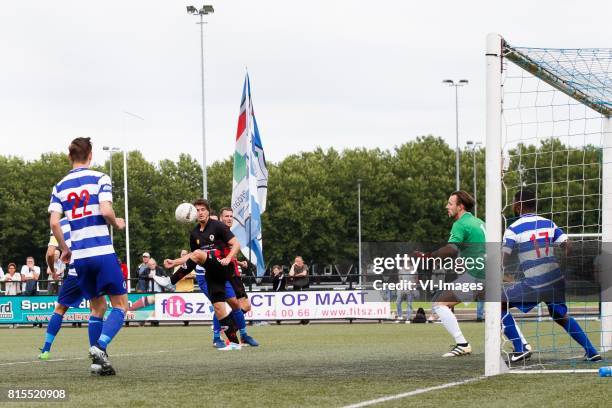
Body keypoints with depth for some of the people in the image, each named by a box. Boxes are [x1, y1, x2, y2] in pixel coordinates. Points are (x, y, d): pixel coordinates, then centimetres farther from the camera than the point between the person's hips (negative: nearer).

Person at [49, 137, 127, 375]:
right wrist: (117, 223, 7)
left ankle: (98, 361, 10)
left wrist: (65, 250, 14)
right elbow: (106, 211, -15)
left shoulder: (60, 187, 10)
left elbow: (54, 223, 1)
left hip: (79, 256, 5)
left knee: (97, 307, 16)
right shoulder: (100, 179, -3)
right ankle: (100, 347, -20)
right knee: (120, 305, 3)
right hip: (102, 251, -5)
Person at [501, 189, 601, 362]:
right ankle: (591, 352, 22)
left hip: (534, 286, -6)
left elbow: (503, 261, -10)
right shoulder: (548, 223, 9)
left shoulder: (513, 229, -6)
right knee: (561, 317, 28)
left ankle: (520, 349, -3)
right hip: (557, 281, 6)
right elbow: (568, 247, 3)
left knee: (500, 304, 7)